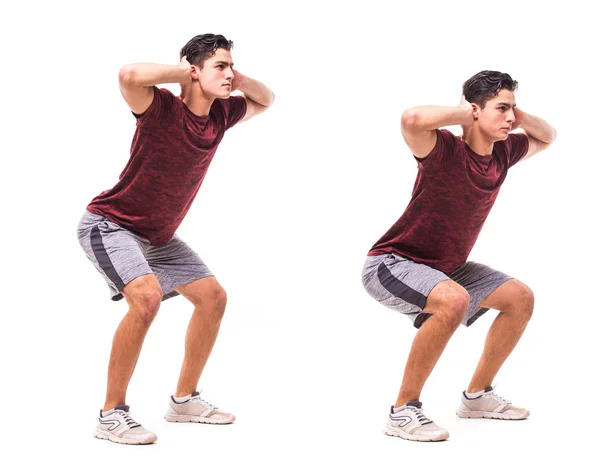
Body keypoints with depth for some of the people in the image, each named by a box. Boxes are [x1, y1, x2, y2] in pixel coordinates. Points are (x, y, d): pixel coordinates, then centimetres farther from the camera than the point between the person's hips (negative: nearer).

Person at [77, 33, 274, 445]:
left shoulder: (220, 115, -1)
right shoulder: (162, 108, -23)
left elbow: (266, 100, 18)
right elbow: (131, 75, -45)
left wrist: (237, 79, -5)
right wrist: (184, 71, -28)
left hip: (158, 235, 9)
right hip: (110, 225, -9)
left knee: (212, 296, 8)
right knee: (146, 295, -30)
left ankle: (185, 399, 21)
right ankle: (112, 415, -20)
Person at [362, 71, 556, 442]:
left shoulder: (502, 154, -1)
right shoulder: (445, 151, -24)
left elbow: (547, 137, 19)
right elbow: (412, 119, -47)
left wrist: (517, 115, -3)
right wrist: (464, 113, -29)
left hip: (446, 267, 9)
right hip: (391, 263, -9)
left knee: (520, 298, 7)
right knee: (453, 300, -36)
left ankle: (477, 396, 19)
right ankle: (403, 412, -25)